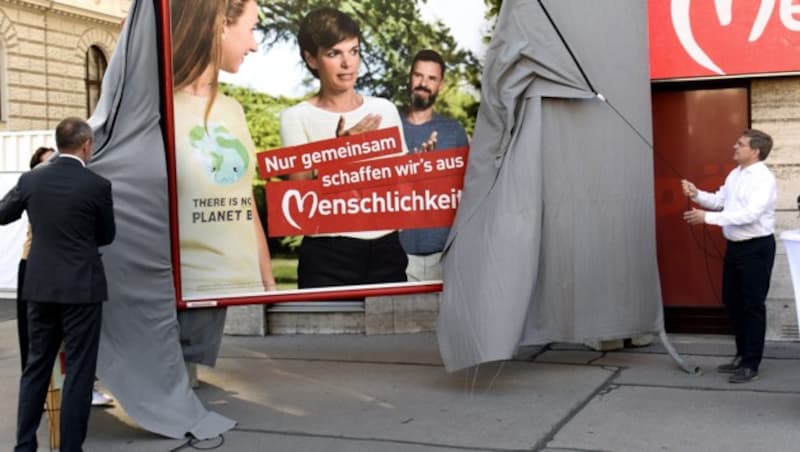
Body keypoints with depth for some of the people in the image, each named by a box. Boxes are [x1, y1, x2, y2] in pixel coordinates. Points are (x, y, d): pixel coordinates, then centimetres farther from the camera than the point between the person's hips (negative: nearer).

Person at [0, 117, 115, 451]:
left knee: (36, 365, 15)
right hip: (81, 287, -5)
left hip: (40, 286, 5)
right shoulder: (97, 185, -10)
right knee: (78, 369, 3)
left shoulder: (31, 179, 0)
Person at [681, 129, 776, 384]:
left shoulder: (764, 179, -17)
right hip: (735, 246, 9)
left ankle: (751, 365, 8)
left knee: (753, 305, -1)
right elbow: (719, 201, 17)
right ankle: (742, 355, 30)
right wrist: (696, 195, -1)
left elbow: (749, 214, -26)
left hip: (757, 247, -9)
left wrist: (708, 218, -29)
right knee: (732, 302, 15)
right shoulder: (734, 174, 11)